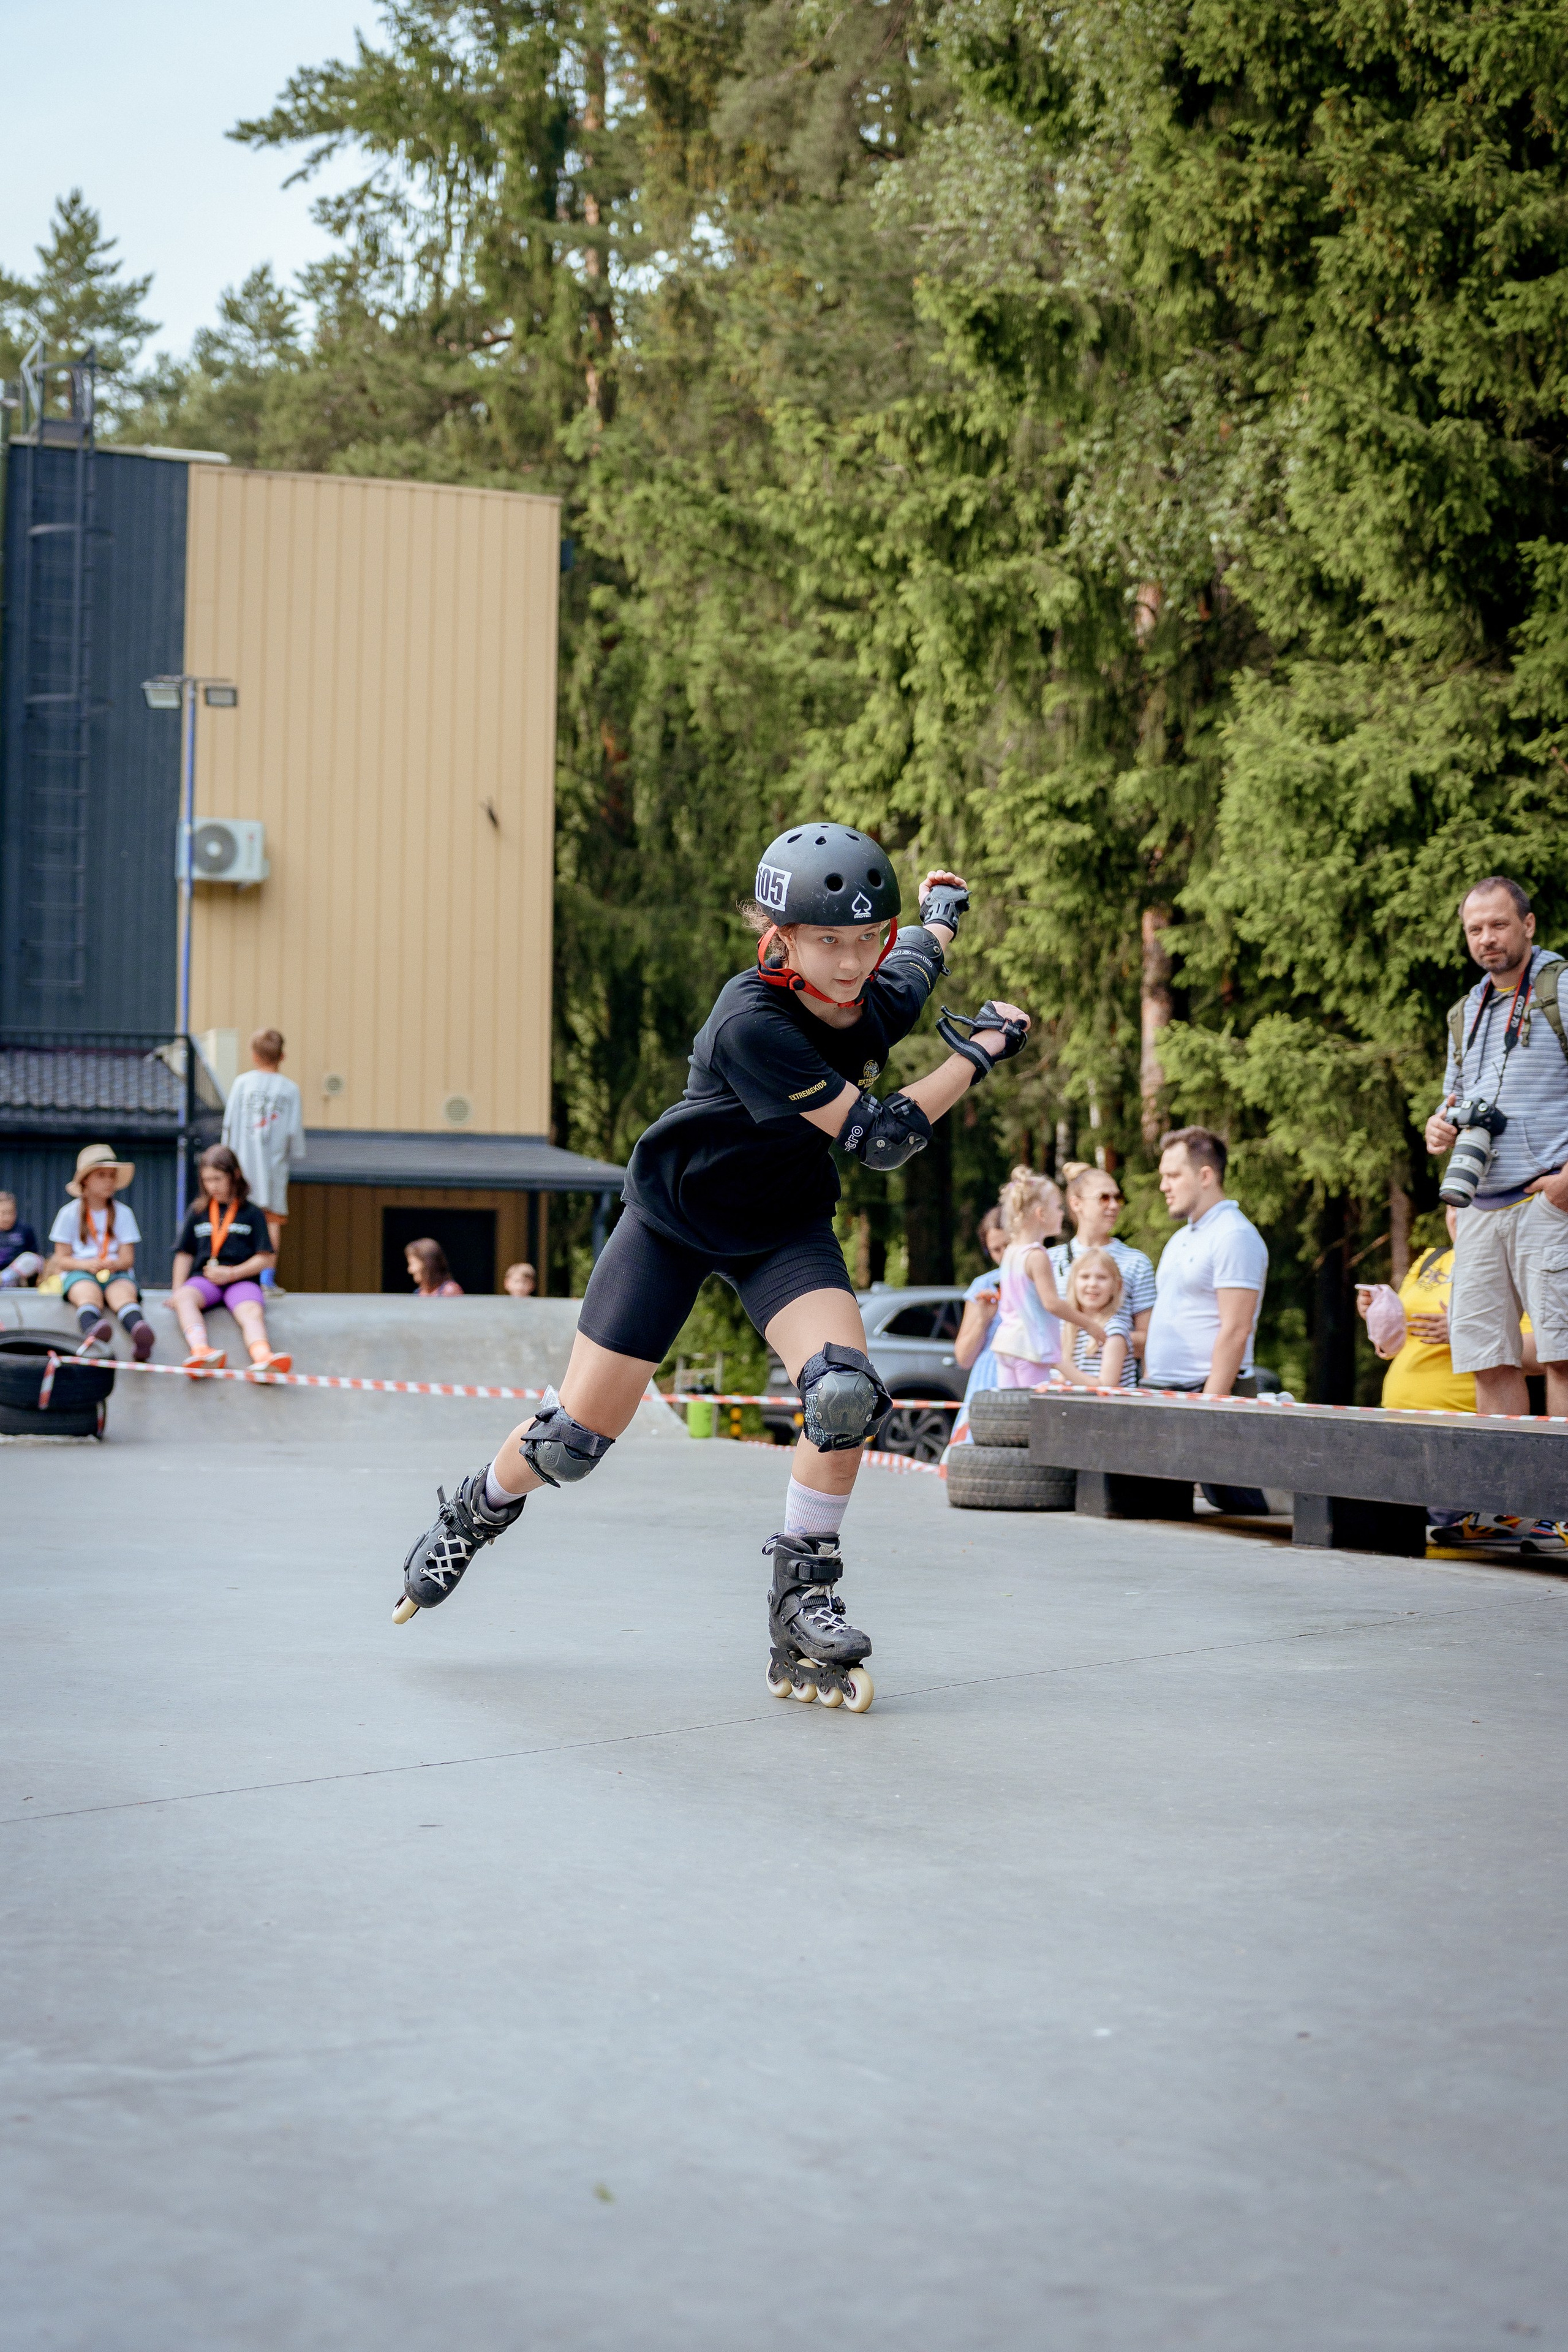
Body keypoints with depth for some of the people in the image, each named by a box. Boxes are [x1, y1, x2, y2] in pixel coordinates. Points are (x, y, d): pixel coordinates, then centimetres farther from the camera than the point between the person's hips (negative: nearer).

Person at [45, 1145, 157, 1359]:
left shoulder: (123, 1213, 12)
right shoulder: (70, 1213, 9)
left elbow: (128, 1259, 7)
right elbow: (62, 1259, 6)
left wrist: (115, 1265, -18)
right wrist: (87, 1264, -15)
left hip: (116, 1273, 1)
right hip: (80, 1272, -1)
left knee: (124, 1294, -36)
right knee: (89, 1294, -38)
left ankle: (140, 1336, -70)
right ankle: (92, 1334, -73)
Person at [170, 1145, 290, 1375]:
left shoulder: (252, 1213, 11)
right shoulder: (197, 1212, 18)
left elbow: (264, 1258, 5)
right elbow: (184, 1254, 17)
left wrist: (231, 1273, -8)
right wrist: (177, 1291, 4)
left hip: (241, 1280, -2)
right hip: (203, 1279, 2)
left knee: (252, 1311, -34)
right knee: (183, 1298, -33)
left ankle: (263, 1358, -65)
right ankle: (201, 1351, -59)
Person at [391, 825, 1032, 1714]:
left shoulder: (883, 999, -16)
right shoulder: (751, 1025, -35)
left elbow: (926, 948, 12)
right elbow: (881, 1139, -34)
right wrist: (976, 1055, -25)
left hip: (784, 1230, 4)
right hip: (674, 1218, -4)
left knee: (847, 1390, -23)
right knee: (576, 1437, -1)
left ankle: (803, 1604, -6)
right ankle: (479, 1511, 34)